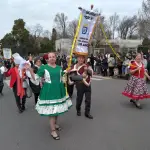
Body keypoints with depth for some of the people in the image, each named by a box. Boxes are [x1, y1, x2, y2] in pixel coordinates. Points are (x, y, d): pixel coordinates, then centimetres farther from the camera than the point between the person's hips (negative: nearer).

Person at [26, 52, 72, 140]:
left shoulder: (59, 68, 7)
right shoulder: (43, 67, -7)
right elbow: (35, 78, -9)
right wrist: (30, 70, -19)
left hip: (59, 90, 6)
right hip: (49, 91, -5)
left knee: (57, 108, 18)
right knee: (51, 110, -3)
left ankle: (55, 124, 41)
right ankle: (53, 131, 9)